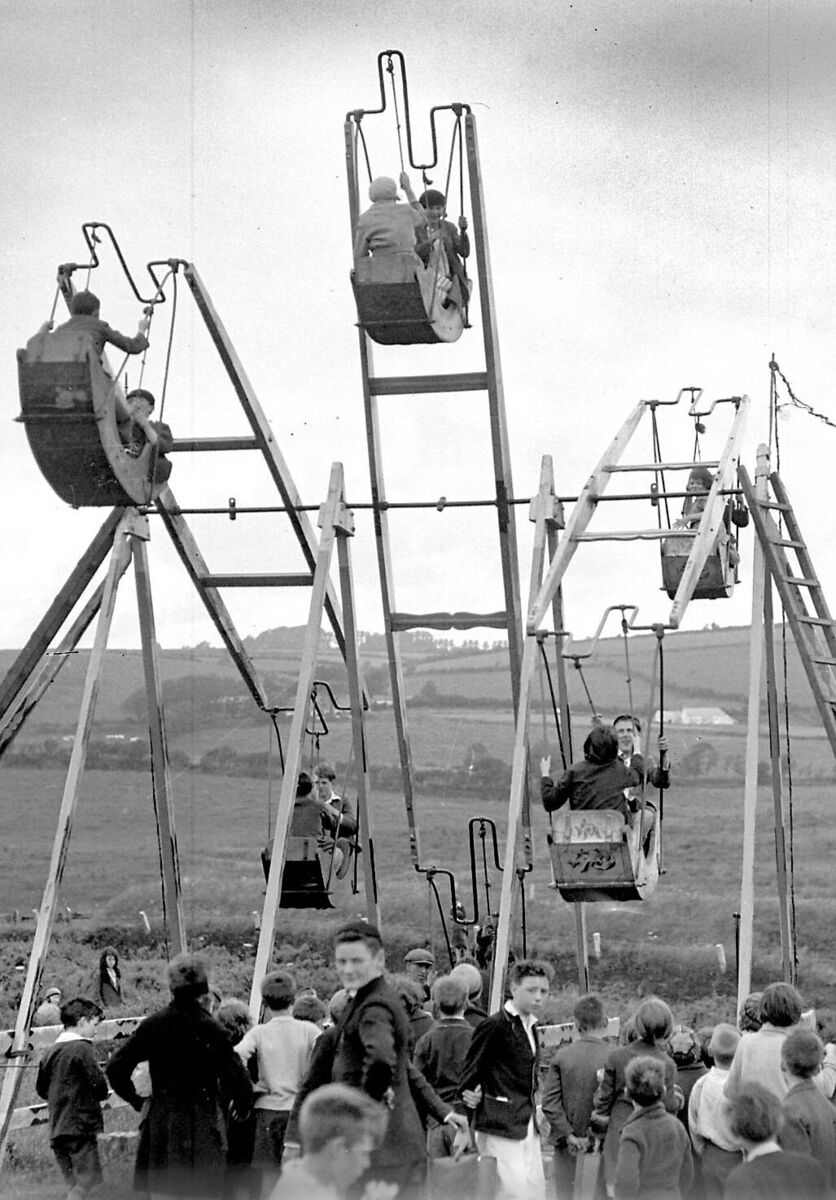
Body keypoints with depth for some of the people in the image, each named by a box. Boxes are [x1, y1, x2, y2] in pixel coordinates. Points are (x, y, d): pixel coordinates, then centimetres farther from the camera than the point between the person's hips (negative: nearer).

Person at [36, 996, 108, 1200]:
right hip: (79, 1126, -8)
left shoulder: (51, 1051, 12)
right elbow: (99, 1084, -14)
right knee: (88, 1178, -9)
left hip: (56, 1129, 8)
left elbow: (41, 1089, 19)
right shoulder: (81, 1048, -10)